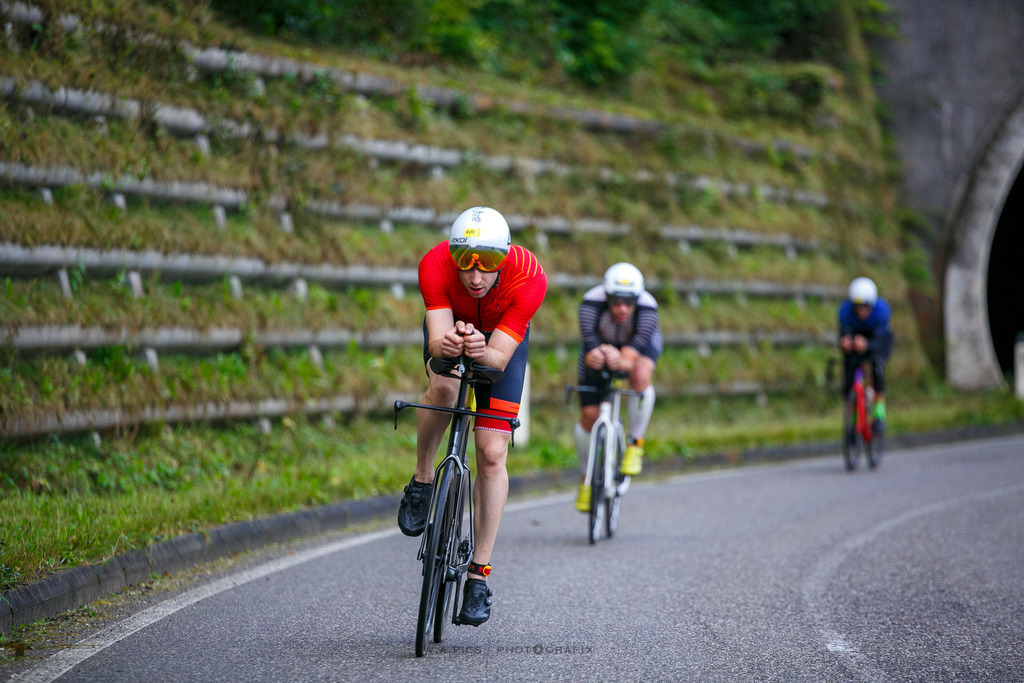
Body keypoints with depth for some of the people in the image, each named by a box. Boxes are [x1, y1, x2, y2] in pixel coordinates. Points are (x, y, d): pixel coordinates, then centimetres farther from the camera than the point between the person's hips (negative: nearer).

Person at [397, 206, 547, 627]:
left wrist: (481, 351, -58)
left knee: (492, 454, -10)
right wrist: (445, 344, -61)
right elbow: (437, 340, -39)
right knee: (444, 386, -36)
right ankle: (422, 482, -10)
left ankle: (478, 574, -2)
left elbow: (500, 356, -36)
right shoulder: (435, 265, -36)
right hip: (450, 328, 0)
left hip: (503, 340, 0)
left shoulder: (529, 277, -37)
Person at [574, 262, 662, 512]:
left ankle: (635, 443, -14)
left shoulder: (647, 307, -39)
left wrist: (622, 361, -71)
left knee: (640, 376, -37)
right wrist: (593, 355, -70)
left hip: (640, 343, -1)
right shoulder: (592, 302, -38)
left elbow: (636, 349, -47)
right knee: (589, 415, -4)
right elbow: (589, 340, -46)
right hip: (601, 343, 1)